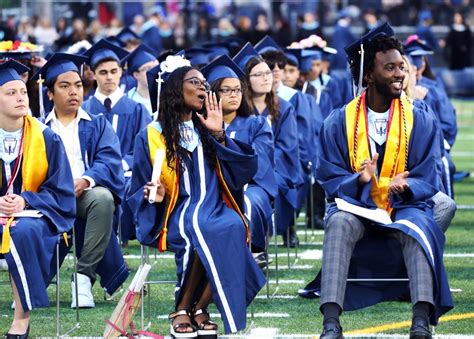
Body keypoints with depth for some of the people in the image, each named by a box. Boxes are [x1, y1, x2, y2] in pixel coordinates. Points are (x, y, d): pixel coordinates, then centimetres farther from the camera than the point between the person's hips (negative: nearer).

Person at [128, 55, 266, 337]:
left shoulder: (207, 132, 18)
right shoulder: (151, 137, 6)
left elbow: (246, 169, 5)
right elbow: (137, 194, 6)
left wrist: (219, 135, -1)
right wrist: (153, 196, -15)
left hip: (215, 210, 4)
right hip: (177, 216, -3)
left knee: (234, 227, -32)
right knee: (203, 231, -37)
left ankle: (196, 308, -24)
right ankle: (184, 310, -24)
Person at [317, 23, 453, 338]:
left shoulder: (421, 122, 2)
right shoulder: (339, 123, 2)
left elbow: (427, 182, -1)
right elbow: (330, 180, 0)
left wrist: (404, 187, -24)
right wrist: (359, 180, -22)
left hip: (404, 208, 0)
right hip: (355, 206, 0)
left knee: (416, 227, -35)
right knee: (339, 223, -35)